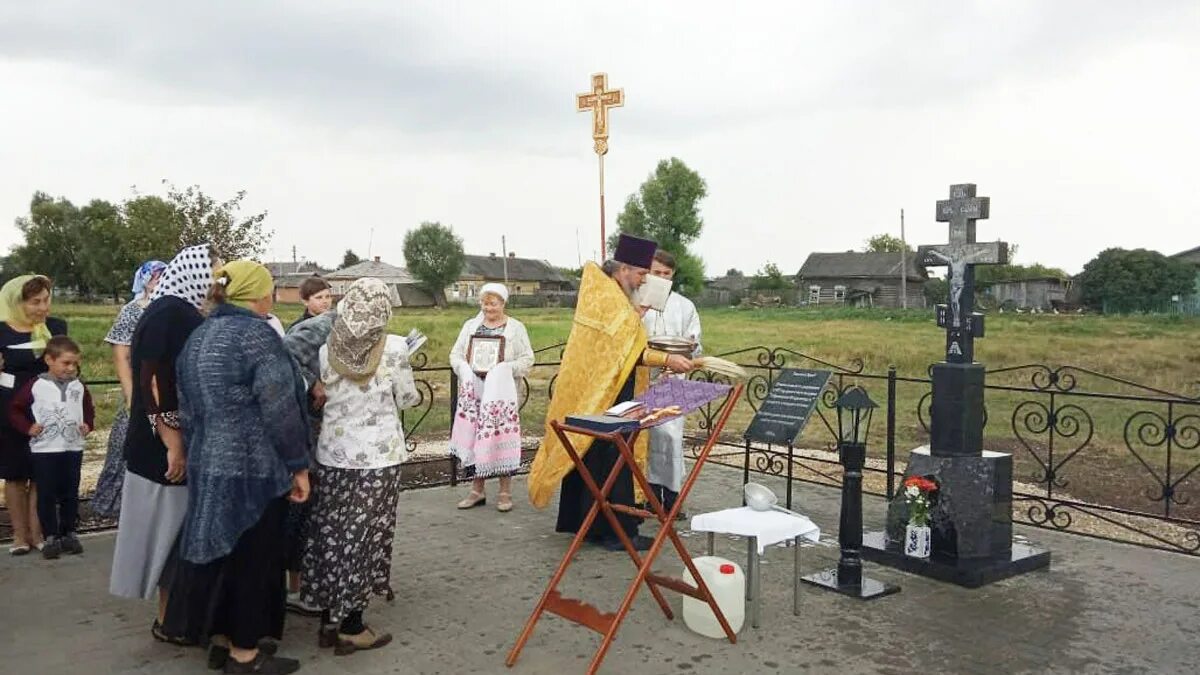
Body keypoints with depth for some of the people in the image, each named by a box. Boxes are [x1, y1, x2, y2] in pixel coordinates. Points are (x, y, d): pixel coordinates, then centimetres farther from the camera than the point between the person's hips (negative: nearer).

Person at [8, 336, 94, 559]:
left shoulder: (79, 387, 4)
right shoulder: (35, 386, -7)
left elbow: (88, 409, 17)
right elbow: (14, 409, 0)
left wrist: (88, 425, 1)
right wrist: (28, 428, -11)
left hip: (73, 448, 3)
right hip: (44, 450, -3)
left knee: (70, 494, 10)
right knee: (46, 495, 2)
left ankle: (69, 533, 21)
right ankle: (51, 536, 11)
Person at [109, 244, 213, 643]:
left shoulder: (184, 313, 10)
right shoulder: (168, 312, -18)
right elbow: (152, 380, -23)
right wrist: (172, 441, -24)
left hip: (187, 438, 9)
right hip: (166, 444, -9)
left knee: (181, 529, 16)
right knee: (173, 528, 2)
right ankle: (168, 621, 15)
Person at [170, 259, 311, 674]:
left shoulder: (198, 337, 10)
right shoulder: (256, 334, -16)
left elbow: (187, 408, 15)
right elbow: (280, 410, -19)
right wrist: (298, 465, -11)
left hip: (210, 465, 8)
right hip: (254, 468, -8)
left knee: (224, 552, 18)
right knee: (252, 556, 4)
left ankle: (221, 640, 30)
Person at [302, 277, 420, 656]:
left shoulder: (327, 349, -2)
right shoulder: (394, 347, -12)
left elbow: (321, 397, 10)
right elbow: (406, 400, -1)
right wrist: (413, 393, 19)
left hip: (333, 454, 4)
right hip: (377, 456, -4)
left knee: (332, 536, 13)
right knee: (362, 539, 5)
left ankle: (330, 620, 24)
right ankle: (350, 628, 13)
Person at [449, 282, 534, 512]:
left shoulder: (516, 328, 2)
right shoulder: (471, 326, 12)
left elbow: (527, 359, -2)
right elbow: (455, 354, 10)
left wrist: (505, 368, -16)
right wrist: (466, 369, -9)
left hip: (501, 393, -3)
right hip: (474, 392, 3)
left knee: (500, 437, -5)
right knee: (474, 438, 4)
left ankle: (505, 492, 6)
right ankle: (477, 489, 16)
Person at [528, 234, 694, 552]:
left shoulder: (600, 291, 14)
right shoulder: (610, 298, -17)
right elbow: (626, 350, -24)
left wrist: (638, 314, 14)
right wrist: (666, 359, -27)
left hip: (590, 393, 10)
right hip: (607, 394, -10)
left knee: (588, 455, 14)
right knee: (611, 461, -5)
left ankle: (582, 520, 23)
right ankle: (617, 531, 1)